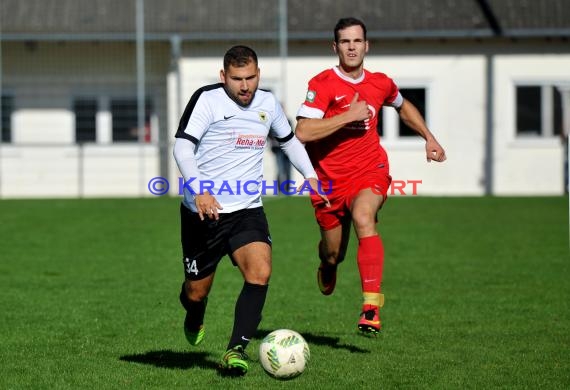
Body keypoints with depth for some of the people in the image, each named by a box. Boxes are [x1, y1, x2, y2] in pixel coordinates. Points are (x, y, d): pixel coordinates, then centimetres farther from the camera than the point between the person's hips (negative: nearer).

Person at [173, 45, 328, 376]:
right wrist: (199, 190, -34)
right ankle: (194, 321, 45)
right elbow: (182, 146, -21)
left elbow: (289, 140, 27)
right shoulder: (207, 99, -10)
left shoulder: (268, 103, 7)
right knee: (197, 291, 7)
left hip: (248, 210, 3)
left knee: (260, 272, -23)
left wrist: (310, 175, 15)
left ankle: (236, 349, -20)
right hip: (204, 211, -3)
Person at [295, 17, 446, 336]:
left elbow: (403, 106, 27)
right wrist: (348, 116, -25)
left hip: (369, 172, 1)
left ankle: (372, 305, -39)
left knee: (364, 219, -31)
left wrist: (429, 137, 21)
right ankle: (328, 268, 52)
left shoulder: (380, 84, 1)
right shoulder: (323, 85, -13)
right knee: (333, 253, 10)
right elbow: (303, 132, -27)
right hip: (330, 178, -1)